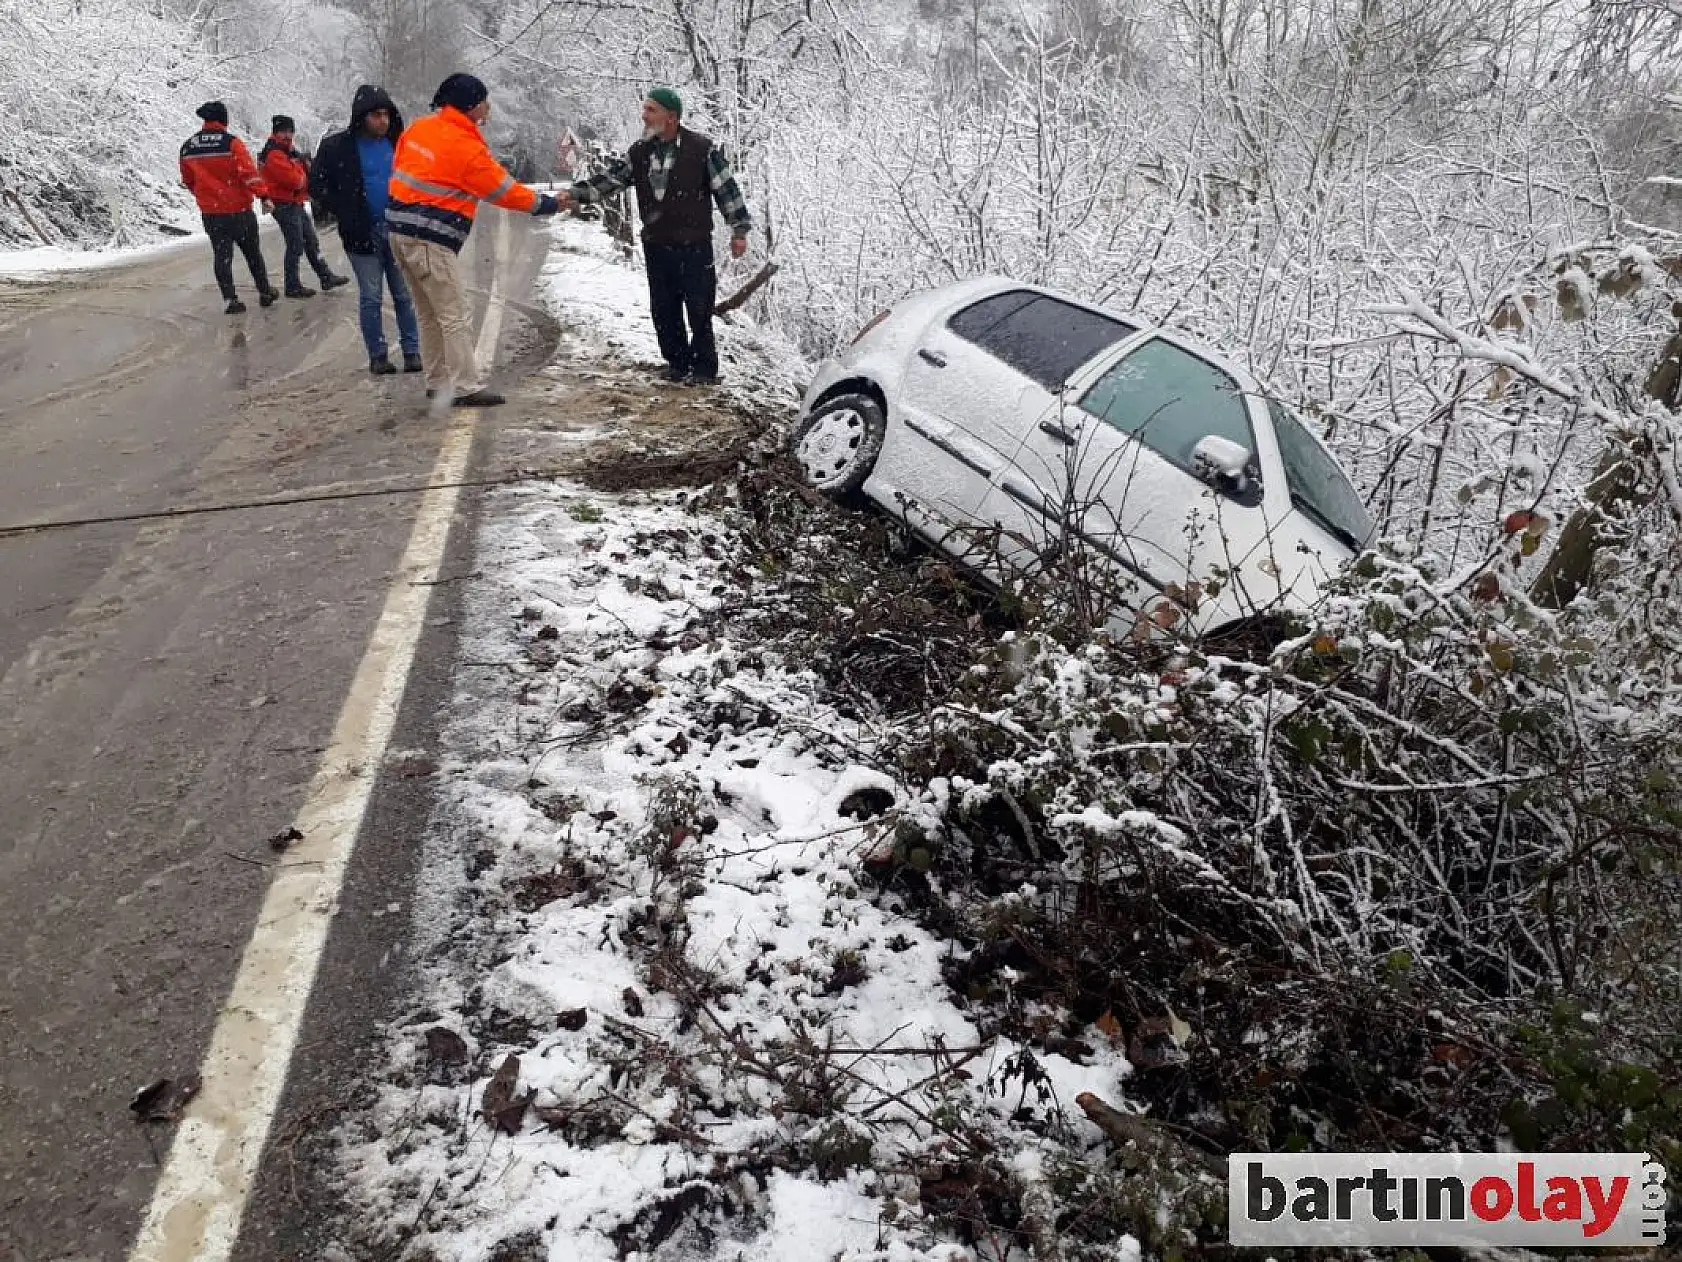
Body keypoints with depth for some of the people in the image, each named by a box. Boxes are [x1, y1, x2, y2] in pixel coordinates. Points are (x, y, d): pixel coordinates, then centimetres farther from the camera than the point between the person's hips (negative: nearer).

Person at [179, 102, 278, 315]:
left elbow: (188, 180, 16)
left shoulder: (188, 147, 6)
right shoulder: (231, 142, -11)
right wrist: (262, 195, -22)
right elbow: (248, 171, -22)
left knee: (221, 255, 7)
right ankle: (264, 292, 21)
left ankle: (231, 299, 1)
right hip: (239, 209, -3)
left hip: (210, 212, 3)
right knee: (252, 252, 12)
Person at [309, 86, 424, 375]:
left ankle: (412, 352, 11)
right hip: (363, 235, -2)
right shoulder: (336, 147, -5)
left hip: (398, 230, 2)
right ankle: (378, 356, 10)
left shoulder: (398, 143, 5)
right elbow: (317, 186, 0)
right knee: (371, 299, 3)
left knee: (405, 295, 5)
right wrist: (345, 214, -7)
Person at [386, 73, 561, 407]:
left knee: (430, 314, 16)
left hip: (401, 229, 9)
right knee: (456, 316, -4)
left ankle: (438, 382, 22)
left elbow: (399, 169, 16)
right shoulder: (467, 147, -14)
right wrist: (547, 204, 6)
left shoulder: (420, 127, 9)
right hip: (430, 239, -9)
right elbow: (504, 190, -6)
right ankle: (467, 388, -3)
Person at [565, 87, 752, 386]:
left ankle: (704, 369, 10)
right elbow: (609, 179, 5)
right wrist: (574, 193, -9)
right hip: (656, 245, 5)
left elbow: (727, 188, -3)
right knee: (663, 310, 10)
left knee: (699, 310, -2)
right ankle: (677, 363, 24)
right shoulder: (640, 152, 7)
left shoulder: (702, 149, -7)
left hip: (694, 246, -5)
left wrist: (739, 230, -3)